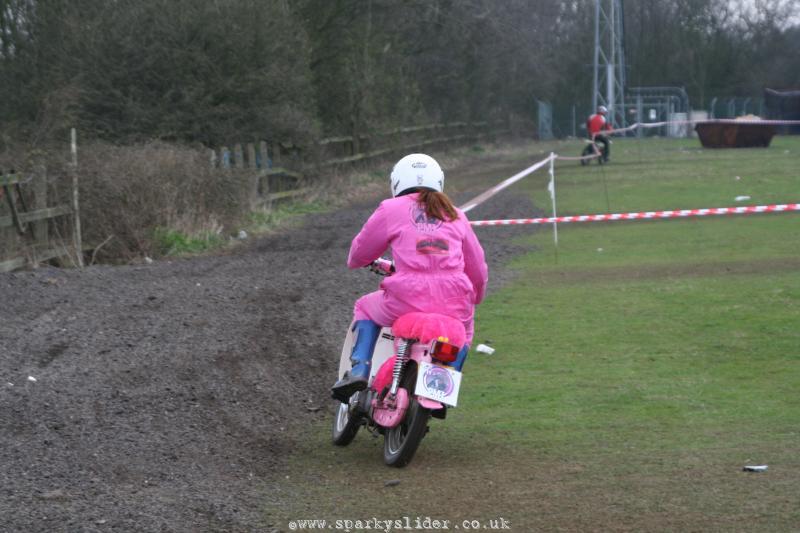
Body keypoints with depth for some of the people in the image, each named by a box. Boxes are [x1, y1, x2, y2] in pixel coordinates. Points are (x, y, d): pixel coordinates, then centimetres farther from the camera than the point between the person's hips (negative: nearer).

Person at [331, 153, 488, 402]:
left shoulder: (391, 209, 10)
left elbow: (359, 252, 20)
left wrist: (357, 261, 45)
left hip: (407, 299, -2)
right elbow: (477, 268, 24)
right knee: (464, 327, 37)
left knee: (366, 308, 29)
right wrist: (474, 298, 44)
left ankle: (358, 371, 8)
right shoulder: (456, 215, 18)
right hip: (454, 304, 2)